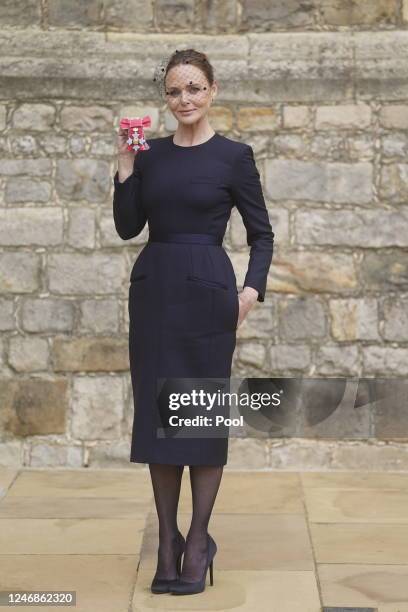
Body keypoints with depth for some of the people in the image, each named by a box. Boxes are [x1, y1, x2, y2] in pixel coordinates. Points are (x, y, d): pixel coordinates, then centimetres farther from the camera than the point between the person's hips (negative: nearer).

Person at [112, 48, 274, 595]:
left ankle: (199, 541, 13)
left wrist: (252, 289, -14)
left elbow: (262, 233, 1)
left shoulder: (233, 155, -2)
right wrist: (125, 167, -6)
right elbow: (128, 227, 4)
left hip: (207, 288, -4)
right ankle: (167, 540, 16)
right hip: (153, 287, 4)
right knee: (156, 409, 6)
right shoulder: (150, 153, 9)